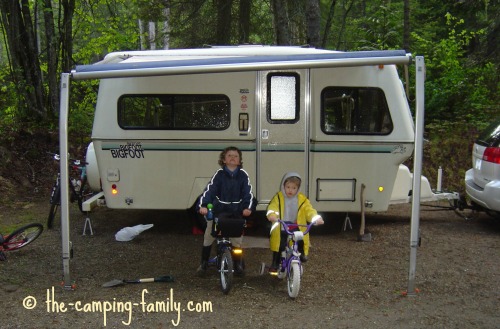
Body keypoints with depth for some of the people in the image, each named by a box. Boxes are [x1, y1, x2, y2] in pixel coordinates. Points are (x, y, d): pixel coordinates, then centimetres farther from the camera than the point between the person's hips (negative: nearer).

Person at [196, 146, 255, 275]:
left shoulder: (243, 175, -4)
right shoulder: (219, 174, -8)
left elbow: (248, 192, -10)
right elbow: (209, 190, -18)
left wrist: (248, 207, -28)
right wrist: (203, 205, -33)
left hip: (236, 212, 1)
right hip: (218, 210, 0)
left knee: (237, 238, 4)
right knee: (208, 237, 2)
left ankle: (238, 263, 23)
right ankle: (203, 263, 20)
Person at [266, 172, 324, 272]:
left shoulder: (302, 199, 3)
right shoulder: (278, 198, -1)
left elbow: (309, 210, -9)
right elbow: (272, 207, -18)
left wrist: (316, 217, -31)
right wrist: (271, 214, -42)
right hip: (281, 231, -1)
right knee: (279, 246, -5)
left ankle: (301, 255, 17)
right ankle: (275, 263, 17)